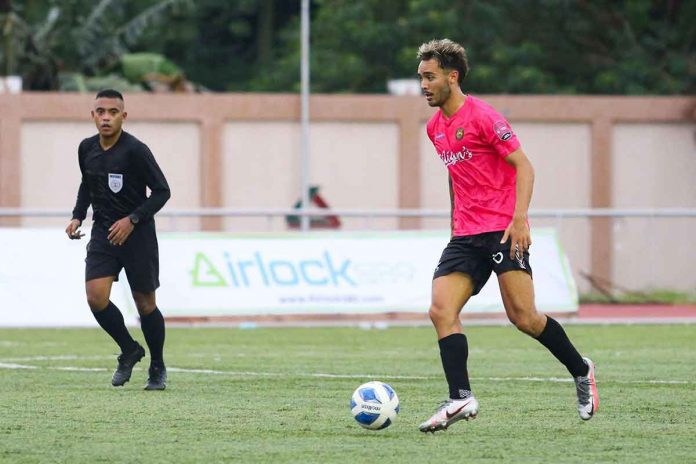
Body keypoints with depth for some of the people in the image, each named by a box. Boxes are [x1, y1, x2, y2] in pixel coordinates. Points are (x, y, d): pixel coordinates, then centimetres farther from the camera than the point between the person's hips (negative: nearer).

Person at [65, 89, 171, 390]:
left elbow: (162, 191, -13)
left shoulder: (135, 150, -16)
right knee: (95, 296, -13)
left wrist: (132, 219, -20)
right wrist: (77, 216, 8)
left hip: (137, 234, -4)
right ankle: (129, 351, 11)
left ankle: (157, 368, 24)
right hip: (103, 232, 4)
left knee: (145, 303, 3)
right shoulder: (86, 149, 2)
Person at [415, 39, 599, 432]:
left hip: (503, 230, -7)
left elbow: (523, 165, -11)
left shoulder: (483, 116, -9)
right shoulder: (435, 127, 15)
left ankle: (581, 371, 11)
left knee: (523, 316, -11)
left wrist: (520, 218, -21)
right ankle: (461, 398, -17)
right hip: (465, 236, 7)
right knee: (441, 310, -12)